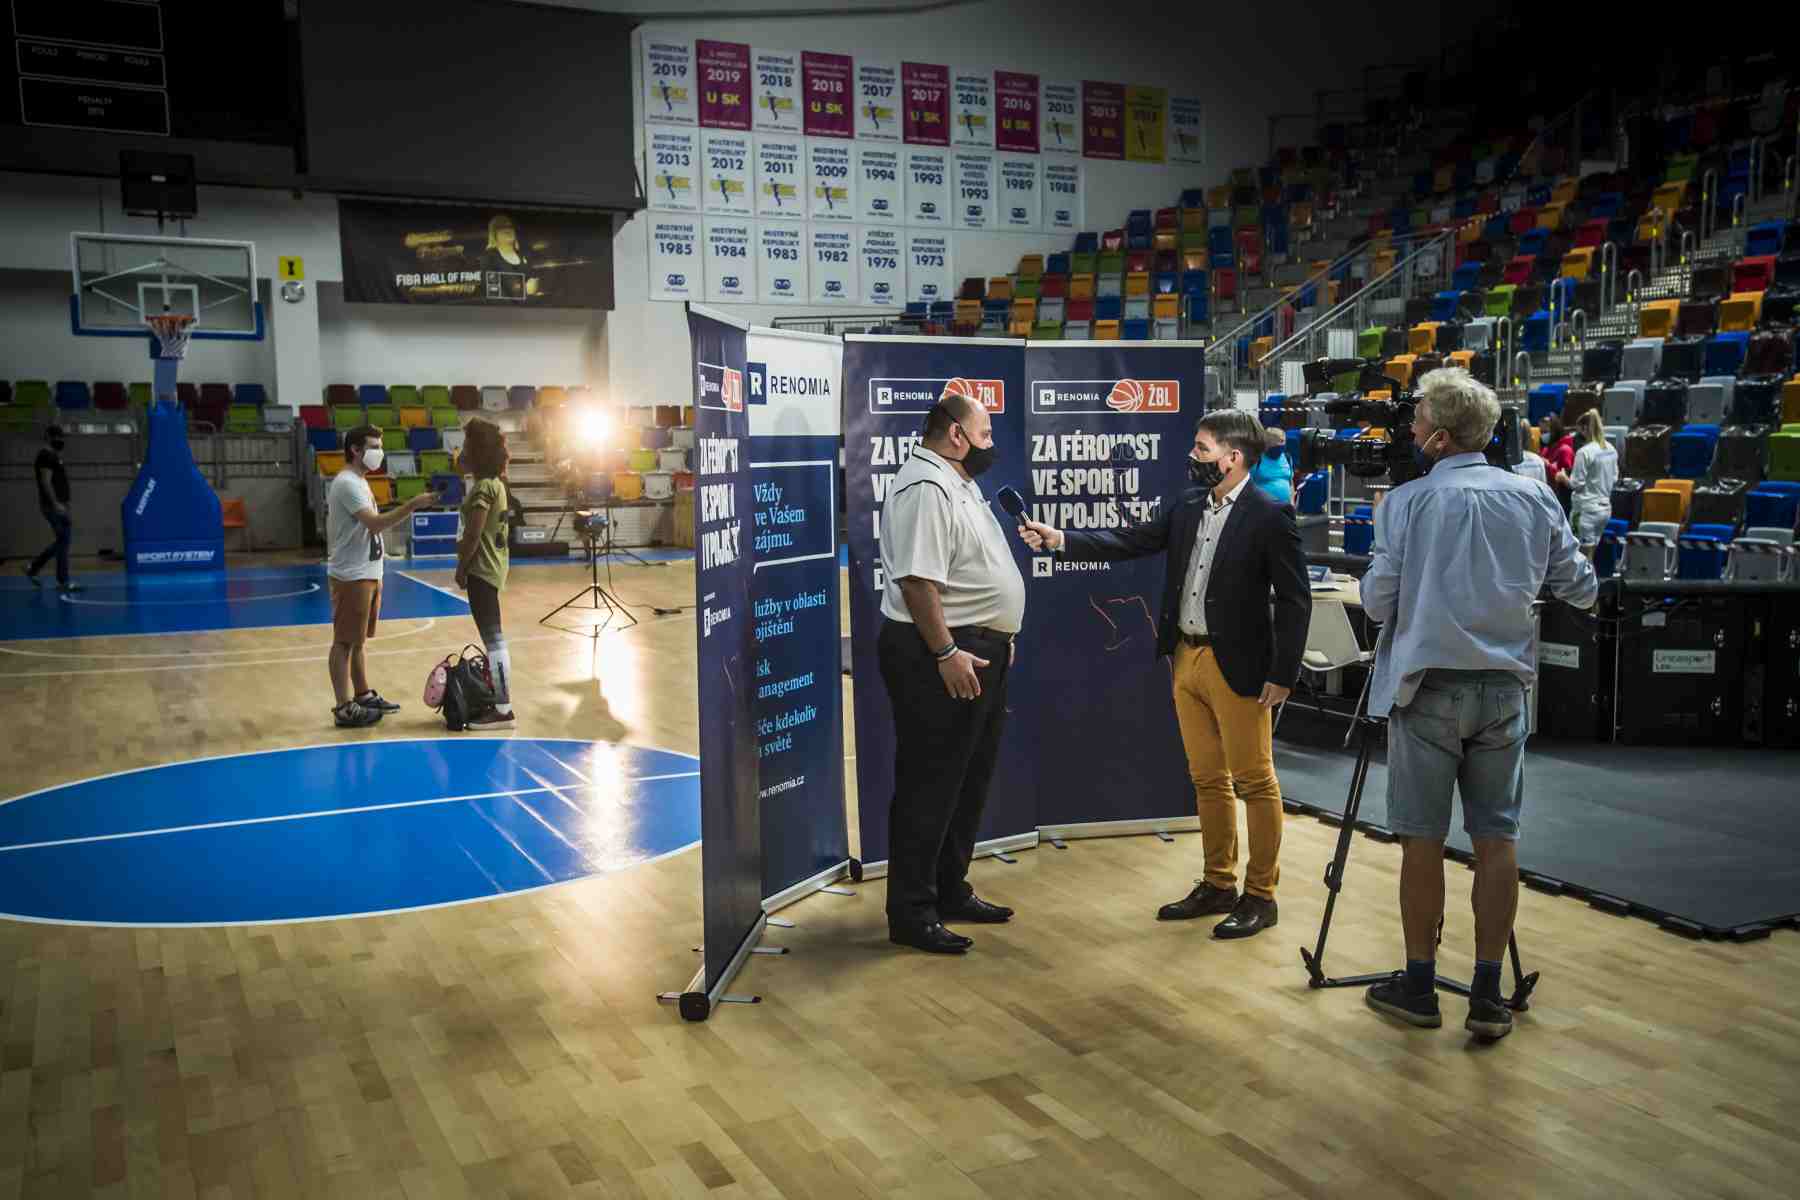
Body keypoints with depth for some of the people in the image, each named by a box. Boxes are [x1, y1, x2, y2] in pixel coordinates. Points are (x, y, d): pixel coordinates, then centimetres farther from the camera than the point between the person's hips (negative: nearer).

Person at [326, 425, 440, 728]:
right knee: (344, 642, -4)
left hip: (366, 574, 10)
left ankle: (364, 696, 27)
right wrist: (412, 505, -32)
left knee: (357, 641, 17)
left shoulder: (358, 482, 15)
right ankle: (345, 709, -1)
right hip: (351, 577, -10)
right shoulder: (347, 483, -16)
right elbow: (375, 524, -27)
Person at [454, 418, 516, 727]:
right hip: (492, 566, 10)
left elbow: (473, 534, -20)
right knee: (494, 638, 14)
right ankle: (499, 702, 20)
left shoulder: (483, 487, -17)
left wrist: (461, 567, -10)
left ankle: (503, 709, -5)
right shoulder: (495, 484, 13)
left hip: (482, 568, -10)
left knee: (493, 638, -8)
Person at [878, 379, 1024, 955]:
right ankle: (911, 914, 6)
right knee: (929, 785, -3)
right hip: (940, 654, -11)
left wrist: (991, 644, 21)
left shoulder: (958, 482, 16)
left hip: (978, 649, 11)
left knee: (969, 779, 17)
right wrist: (945, 654, -26)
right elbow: (917, 581, -25)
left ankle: (950, 889, 30)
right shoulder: (925, 488, -18)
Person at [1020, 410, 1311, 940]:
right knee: (1207, 779, 15)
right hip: (1186, 658, 7)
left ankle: (1260, 895, 15)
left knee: (1254, 781, 4)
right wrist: (1059, 539, -3)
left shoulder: (1270, 517, -12)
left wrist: (1282, 675, -14)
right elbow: (1129, 542, 7)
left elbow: (1294, 600, -11)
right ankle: (1218, 885, 27)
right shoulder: (1187, 507, 8)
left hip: (1237, 666, -7)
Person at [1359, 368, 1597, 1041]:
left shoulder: (1406, 502, -7)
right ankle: (1489, 997, 11)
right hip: (1504, 688, 3)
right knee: (1497, 838, 7)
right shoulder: (1534, 499, 4)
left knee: (1423, 839, 5)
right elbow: (1582, 592, 9)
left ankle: (1418, 988, 14)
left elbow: (1377, 602, -6)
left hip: (1429, 687, -3)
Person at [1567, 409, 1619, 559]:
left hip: (1586, 509, -8)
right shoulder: (1611, 450, 7)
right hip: (1605, 507, 8)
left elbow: (1576, 483, -15)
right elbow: (1615, 478, 15)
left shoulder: (1584, 452, -17)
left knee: (1583, 557, 0)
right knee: (1590, 554, 15)